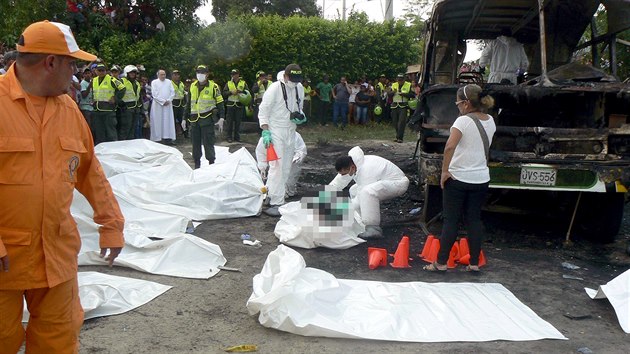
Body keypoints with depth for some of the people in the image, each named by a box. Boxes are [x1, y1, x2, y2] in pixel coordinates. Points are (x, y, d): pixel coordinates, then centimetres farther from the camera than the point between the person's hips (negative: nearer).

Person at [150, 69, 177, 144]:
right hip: (158, 105, -3)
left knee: (168, 121, -1)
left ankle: (168, 138, 0)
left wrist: (168, 100, -7)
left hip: (168, 104, 3)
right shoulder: (154, 82, 1)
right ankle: (158, 139, -1)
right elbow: (154, 94, -7)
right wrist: (163, 101, -11)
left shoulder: (169, 82, 12)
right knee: (158, 122, -3)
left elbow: (173, 92, 8)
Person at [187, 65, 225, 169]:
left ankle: (211, 163, 4)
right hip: (194, 119, 5)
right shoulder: (192, 86, 12)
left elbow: (220, 103, -2)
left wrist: (221, 118, -10)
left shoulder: (213, 86, -2)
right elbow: (188, 103, 19)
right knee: (195, 143, 9)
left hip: (207, 119, -5)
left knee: (208, 143, -5)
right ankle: (197, 163, 19)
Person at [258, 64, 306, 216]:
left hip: (290, 132, 7)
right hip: (275, 132, -7)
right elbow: (263, 112, -11)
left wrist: (301, 116, -3)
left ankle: (272, 196, 22)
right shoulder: (275, 88, -15)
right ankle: (276, 203, -8)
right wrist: (266, 132, -18)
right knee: (277, 167, -11)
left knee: (286, 168, 10)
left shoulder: (299, 88, 4)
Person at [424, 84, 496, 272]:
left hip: (458, 178, -6)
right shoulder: (490, 121, 6)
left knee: (450, 220, 2)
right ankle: (474, 263, 15)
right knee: (474, 220, 12)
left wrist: (444, 171, -20)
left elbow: (449, 146, -28)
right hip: (481, 179, 6)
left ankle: (441, 262, 6)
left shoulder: (464, 121, -16)